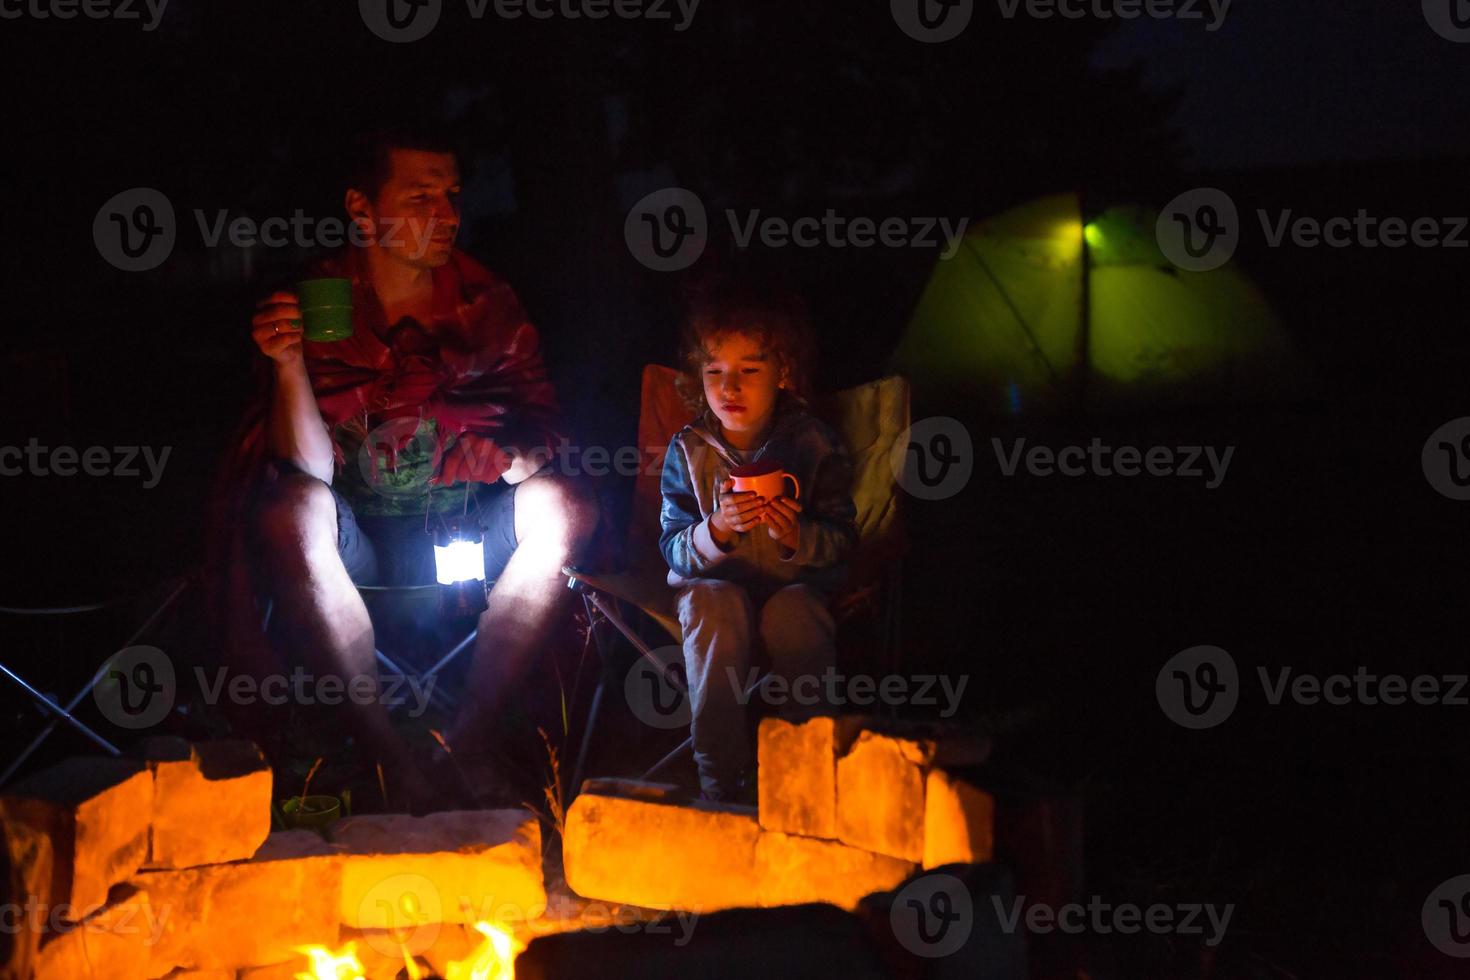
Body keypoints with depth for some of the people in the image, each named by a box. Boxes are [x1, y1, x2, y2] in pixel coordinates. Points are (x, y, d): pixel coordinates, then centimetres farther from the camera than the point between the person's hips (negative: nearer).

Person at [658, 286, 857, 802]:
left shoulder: (814, 445, -6)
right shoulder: (688, 450, -5)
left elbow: (841, 540, -8)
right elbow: (674, 549, -7)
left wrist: (796, 537, -30)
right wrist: (717, 530, -30)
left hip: (796, 580, 0)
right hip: (715, 580, 1)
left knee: (793, 611, -34)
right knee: (717, 605, -33)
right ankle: (720, 776, -31)